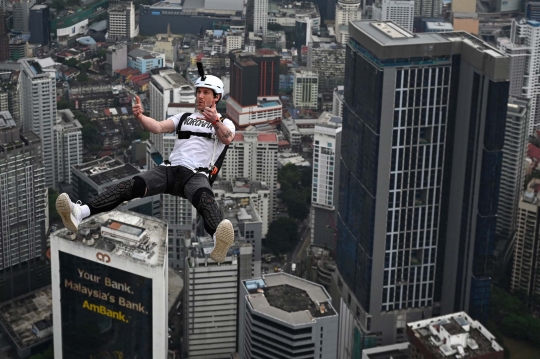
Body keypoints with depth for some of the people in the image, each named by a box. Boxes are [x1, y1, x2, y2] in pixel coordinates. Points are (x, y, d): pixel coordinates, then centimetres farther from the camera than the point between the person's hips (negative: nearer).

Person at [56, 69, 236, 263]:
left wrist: (215, 122, -31)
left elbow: (227, 139, -10)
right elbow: (158, 127, 10)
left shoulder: (224, 123, 15)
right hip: (169, 169, 4)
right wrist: (140, 116, -11)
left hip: (197, 175, -4)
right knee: (134, 184, -23)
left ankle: (219, 242, -69)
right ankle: (80, 212, -41)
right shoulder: (184, 117, 28)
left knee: (204, 197, -39)